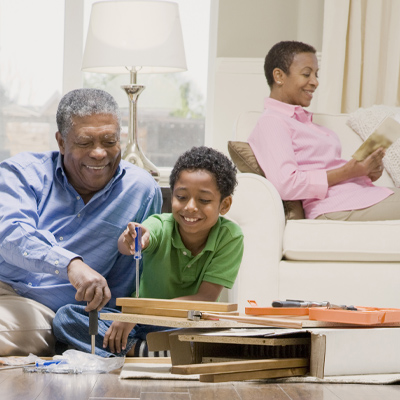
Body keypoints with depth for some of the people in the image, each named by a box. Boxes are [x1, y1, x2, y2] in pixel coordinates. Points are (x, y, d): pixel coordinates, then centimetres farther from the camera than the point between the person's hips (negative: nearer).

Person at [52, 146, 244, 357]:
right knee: (64, 317, -18)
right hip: (141, 324, 2)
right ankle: (140, 349, -29)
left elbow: (206, 299, -17)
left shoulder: (229, 237, -12)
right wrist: (129, 241, -59)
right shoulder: (162, 225, -11)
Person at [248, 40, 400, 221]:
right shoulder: (271, 122, -3)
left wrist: (368, 172, 2)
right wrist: (349, 171, -15)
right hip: (338, 209, -9)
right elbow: (285, 184, -18)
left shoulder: (304, 120, 27)